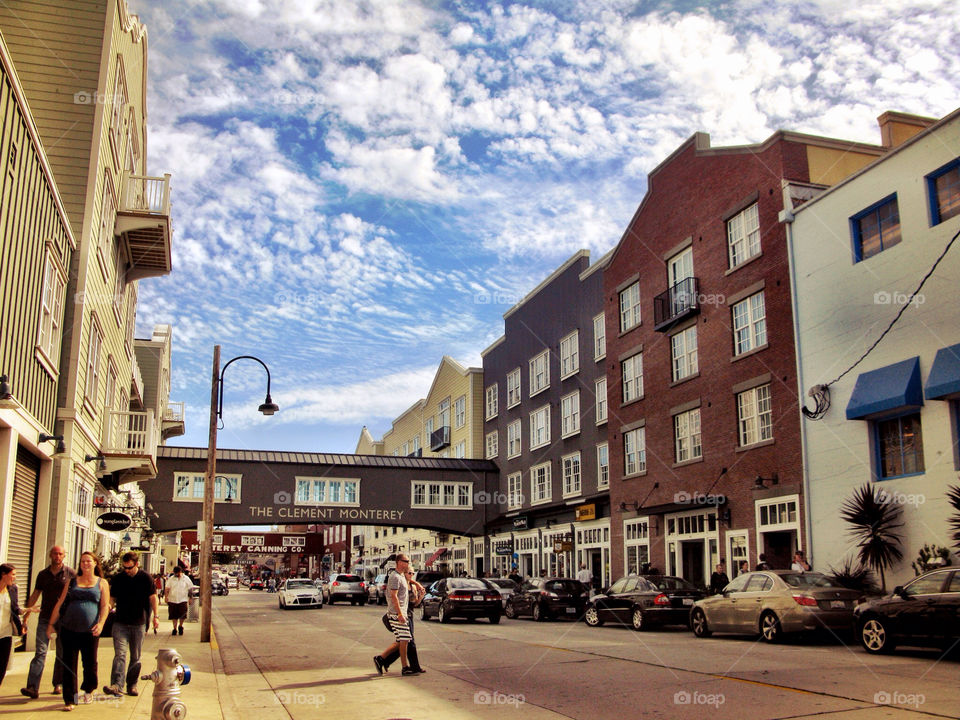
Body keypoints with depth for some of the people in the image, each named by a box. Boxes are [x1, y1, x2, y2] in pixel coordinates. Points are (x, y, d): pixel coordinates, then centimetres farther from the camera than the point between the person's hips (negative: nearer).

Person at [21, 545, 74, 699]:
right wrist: (26, 613, 9)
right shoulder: (43, 574, 10)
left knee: (62, 654, 5)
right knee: (40, 651, -9)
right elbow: (35, 595, 15)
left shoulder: (70, 574, 2)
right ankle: (33, 687, -15)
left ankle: (58, 684, 15)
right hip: (45, 617, 1)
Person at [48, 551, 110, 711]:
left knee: (90, 663, 6)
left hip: (90, 631, -1)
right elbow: (60, 603, 13)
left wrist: (101, 623, -13)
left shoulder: (102, 583, 7)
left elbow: (105, 606, 1)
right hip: (69, 629, 1)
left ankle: (87, 691, 31)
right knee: (69, 665, 1)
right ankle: (70, 700, 9)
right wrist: (51, 624, 9)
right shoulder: (72, 582, 12)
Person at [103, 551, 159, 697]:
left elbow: (153, 597, 0)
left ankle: (132, 685, 17)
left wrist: (155, 616, -8)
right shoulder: (117, 578, 4)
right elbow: (112, 599, 11)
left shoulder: (145, 578, -1)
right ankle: (116, 685, -21)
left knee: (136, 657, 7)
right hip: (120, 623, 0)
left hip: (138, 623, 0)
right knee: (120, 654, -12)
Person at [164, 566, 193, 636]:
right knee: (174, 615, 4)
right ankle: (175, 628, 20)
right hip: (172, 600, 1)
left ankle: (180, 626, 18)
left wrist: (189, 598, 3)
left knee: (182, 614, -7)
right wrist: (166, 597, -5)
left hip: (183, 599, -1)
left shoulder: (186, 579, 3)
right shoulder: (171, 579, 6)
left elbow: (190, 588, 8)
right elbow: (167, 589, 6)